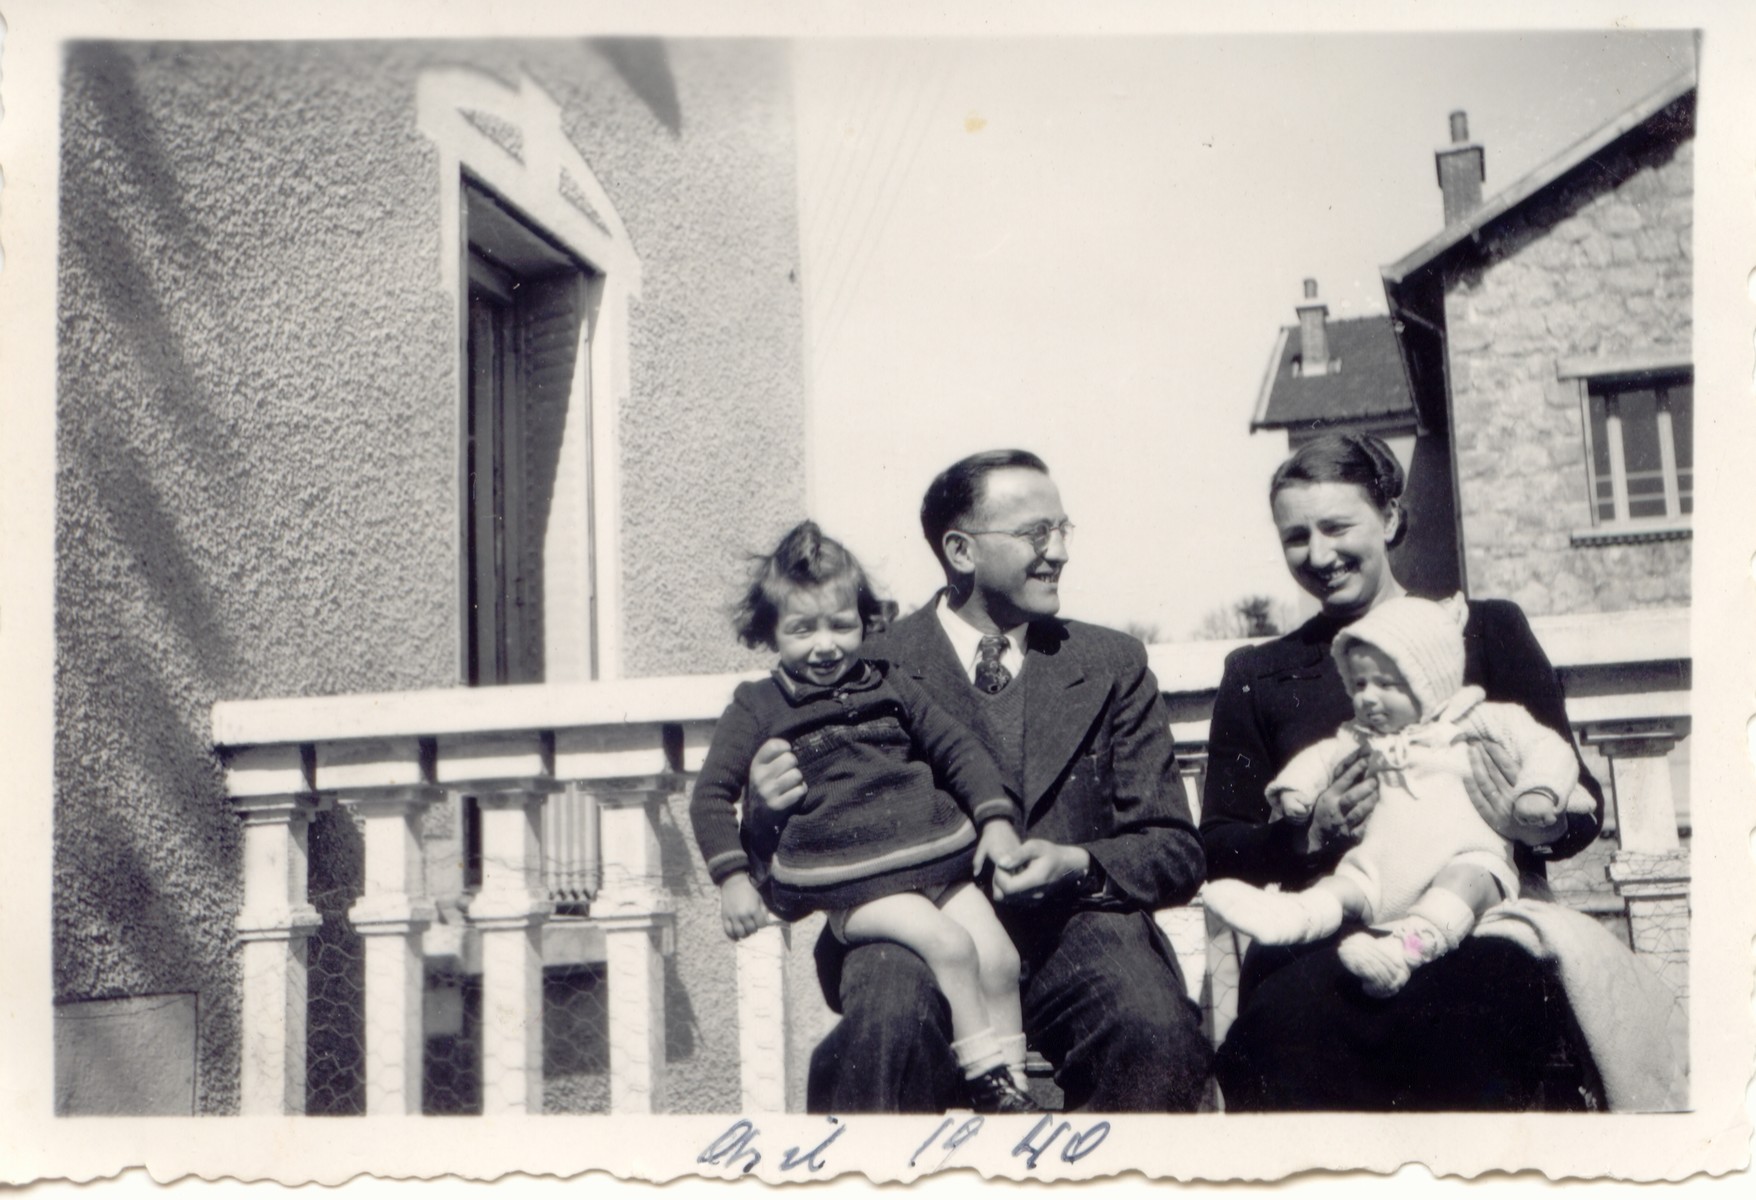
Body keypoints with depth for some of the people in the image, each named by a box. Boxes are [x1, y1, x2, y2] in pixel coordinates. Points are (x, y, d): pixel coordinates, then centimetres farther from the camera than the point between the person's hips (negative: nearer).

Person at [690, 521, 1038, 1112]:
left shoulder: (888, 686, 16)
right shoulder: (757, 707, 5)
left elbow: (958, 748, 19)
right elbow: (711, 796, 3)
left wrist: (997, 819, 7)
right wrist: (733, 878, -8)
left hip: (937, 857, 5)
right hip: (851, 881, -4)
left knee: (1000, 958, -10)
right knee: (947, 944, -24)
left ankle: (1014, 1085, 3)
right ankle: (987, 1082, -13)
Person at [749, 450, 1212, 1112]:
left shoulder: (1114, 665, 16)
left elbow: (1177, 853, 13)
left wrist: (1077, 865, -9)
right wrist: (776, 807, -14)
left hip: (1076, 929, 2)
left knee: (1162, 1038, -30)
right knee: (885, 1028, -36)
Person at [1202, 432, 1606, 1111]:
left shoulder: (1487, 632, 14)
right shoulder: (1256, 677, 18)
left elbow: (1582, 806, 13)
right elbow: (1219, 849, 12)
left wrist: (1538, 827, -11)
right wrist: (1310, 835, -8)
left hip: (1481, 924, 0)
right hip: (1324, 941, 1)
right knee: (1289, 1014, -37)